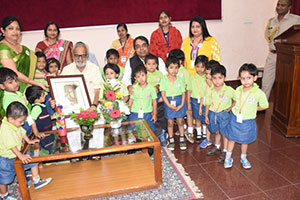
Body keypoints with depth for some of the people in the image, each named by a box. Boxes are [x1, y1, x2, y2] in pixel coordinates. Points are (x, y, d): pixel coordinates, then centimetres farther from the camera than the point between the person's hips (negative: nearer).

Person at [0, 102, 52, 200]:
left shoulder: (15, 124, -7)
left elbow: (22, 132, 12)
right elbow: (11, 145, -37)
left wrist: (29, 141, 15)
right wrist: (21, 156, -39)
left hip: (16, 154, 8)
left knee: (33, 160, 5)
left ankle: (36, 181, 17)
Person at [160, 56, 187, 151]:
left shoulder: (180, 80, -1)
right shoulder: (164, 80, -6)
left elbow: (183, 93, 0)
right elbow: (163, 94, -9)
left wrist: (182, 104, -12)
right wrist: (169, 105, -17)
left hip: (179, 103, 1)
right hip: (168, 103, -1)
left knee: (180, 121, 10)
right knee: (170, 122, 10)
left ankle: (182, 139, 26)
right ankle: (171, 140, 25)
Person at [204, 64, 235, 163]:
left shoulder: (229, 90, -16)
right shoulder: (210, 91, -5)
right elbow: (208, 104, 3)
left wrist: (230, 107, -11)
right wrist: (206, 115, 5)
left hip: (224, 114, -4)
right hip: (213, 113, 4)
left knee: (224, 133, 8)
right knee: (216, 132, 20)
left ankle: (225, 152, 23)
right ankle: (216, 147, 40)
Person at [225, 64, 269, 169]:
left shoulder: (259, 93, -19)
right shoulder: (238, 90, -8)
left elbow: (264, 106, -6)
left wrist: (251, 109, -8)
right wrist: (230, 108, 0)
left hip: (247, 122, -2)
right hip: (235, 119, 2)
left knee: (245, 141, 17)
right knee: (231, 138, 15)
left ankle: (243, 158, 41)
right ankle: (228, 157, 34)